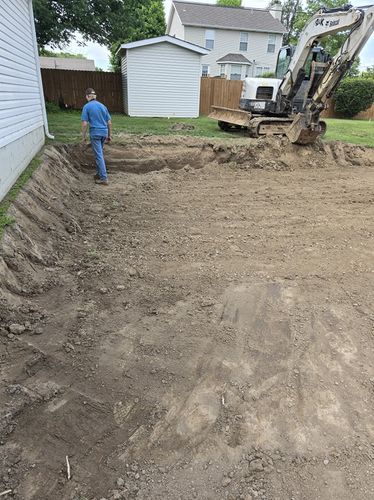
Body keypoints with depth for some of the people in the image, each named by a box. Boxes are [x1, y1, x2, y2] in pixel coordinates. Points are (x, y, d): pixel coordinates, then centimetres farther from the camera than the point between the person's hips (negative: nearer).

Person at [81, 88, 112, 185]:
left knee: (99, 155, -4)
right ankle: (99, 173, 27)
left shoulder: (86, 107, -5)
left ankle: (104, 178, -6)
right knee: (99, 154, 19)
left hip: (95, 133, -5)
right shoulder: (102, 106, 10)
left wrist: (83, 137, 0)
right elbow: (109, 122, 10)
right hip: (104, 133, 6)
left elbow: (84, 124, -10)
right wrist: (109, 135, 17)